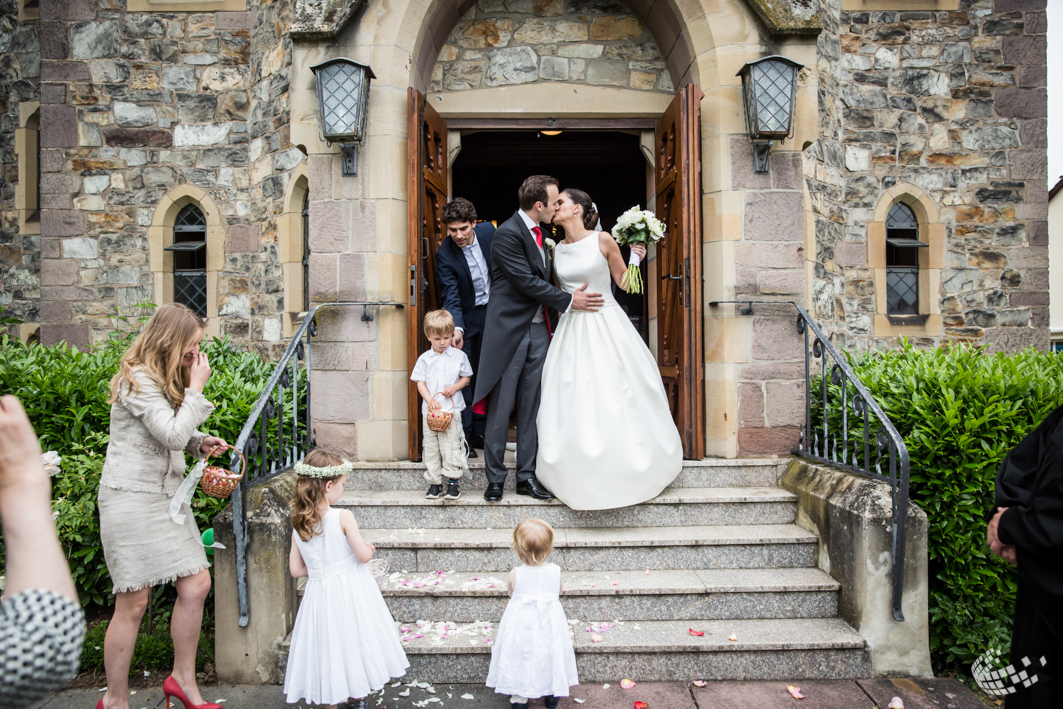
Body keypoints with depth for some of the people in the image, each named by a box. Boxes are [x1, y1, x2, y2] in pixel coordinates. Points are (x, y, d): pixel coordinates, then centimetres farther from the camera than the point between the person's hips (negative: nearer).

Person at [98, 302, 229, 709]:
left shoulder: (166, 380, 16)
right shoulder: (137, 379, -14)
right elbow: (172, 434, -21)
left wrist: (201, 442, 4)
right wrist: (197, 388, -14)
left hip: (167, 494, 9)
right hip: (131, 497, -9)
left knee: (197, 583, 4)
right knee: (134, 602, -1)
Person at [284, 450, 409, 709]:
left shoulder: (298, 525, -3)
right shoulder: (343, 517, -18)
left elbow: (296, 569, 2)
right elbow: (363, 555, -17)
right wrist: (370, 548, 5)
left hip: (320, 592, 4)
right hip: (350, 589, -3)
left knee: (327, 649, 15)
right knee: (354, 643, 14)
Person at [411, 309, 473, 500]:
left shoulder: (459, 356, 4)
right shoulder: (425, 359, 5)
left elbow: (466, 377, 11)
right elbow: (420, 382, 3)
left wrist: (455, 387, -9)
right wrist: (430, 400, -11)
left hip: (452, 409, -2)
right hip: (429, 410, 2)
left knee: (452, 446, -4)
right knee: (431, 447, 5)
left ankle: (453, 482, 5)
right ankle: (434, 482, 15)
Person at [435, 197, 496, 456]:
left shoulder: (488, 230, -9)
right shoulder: (445, 255, -20)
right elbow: (451, 298, -24)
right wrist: (457, 328, -40)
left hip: (492, 312, 4)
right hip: (466, 318, -4)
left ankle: (480, 432, 22)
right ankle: (463, 435, 7)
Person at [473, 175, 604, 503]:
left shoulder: (539, 231, 13)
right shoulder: (507, 234, -13)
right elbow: (528, 282, -16)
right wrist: (568, 300, -11)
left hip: (538, 330, 7)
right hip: (509, 329, -7)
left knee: (531, 407, 9)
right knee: (501, 407, 1)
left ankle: (526, 476, 17)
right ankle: (495, 478, 12)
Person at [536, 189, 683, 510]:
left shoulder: (602, 240, -3)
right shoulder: (557, 250, 9)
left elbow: (623, 281, 4)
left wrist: (635, 258, -4)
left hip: (607, 326, -4)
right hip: (572, 330, 4)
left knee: (615, 400, 0)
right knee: (575, 404, 2)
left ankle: (625, 472, 17)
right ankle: (584, 475, 15)